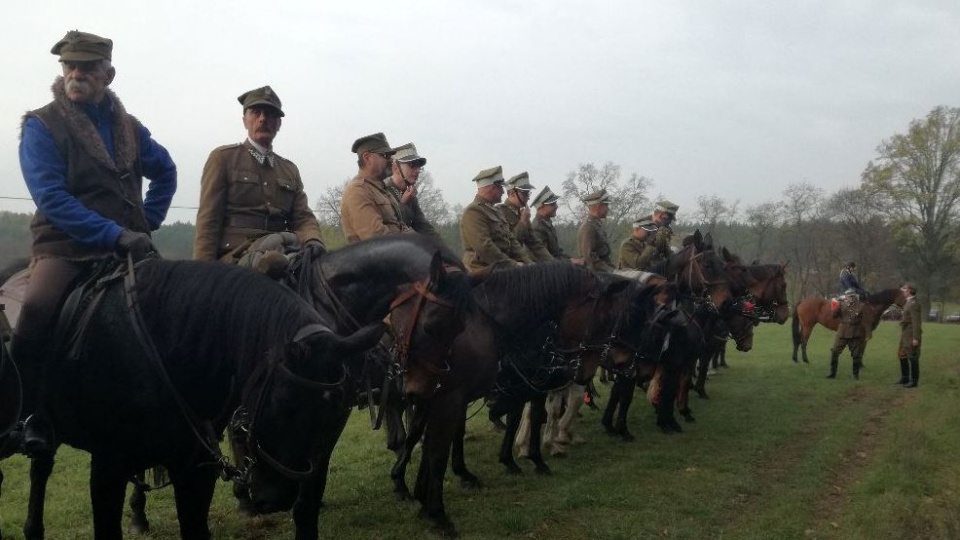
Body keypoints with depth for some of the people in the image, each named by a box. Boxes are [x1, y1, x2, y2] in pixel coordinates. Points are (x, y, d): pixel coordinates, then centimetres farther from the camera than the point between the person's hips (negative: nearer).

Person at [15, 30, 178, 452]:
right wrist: (114, 233, -22)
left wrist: (147, 222, 14)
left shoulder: (128, 127, 12)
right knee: (33, 316, -28)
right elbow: (51, 198, -13)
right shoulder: (42, 126, -1)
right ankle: (31, 417, -9)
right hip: (65, 248, -4)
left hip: (126, 248, 5)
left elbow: (165, 172, 29)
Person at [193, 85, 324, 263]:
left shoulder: (290, 170, 24)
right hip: (235, 259, -5)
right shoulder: (223, 158, 10)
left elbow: (304, 217, 15)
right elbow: (208, 220, 2)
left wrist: (313, 241, -10)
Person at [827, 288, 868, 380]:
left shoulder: (861, 306, -5)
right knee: (834, 352, -1)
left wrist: (867, 334, -7)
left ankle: (856, 373, 22)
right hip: (842, 333, 2)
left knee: (856, 354, 6)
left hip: (856, 335, -2)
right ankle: (833, 373, 8)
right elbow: (834, 316, -4)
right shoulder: (842, 305, 2)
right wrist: (838, 305, -17)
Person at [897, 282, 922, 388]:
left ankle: (914, 381, 4)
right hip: (905, 335, 10)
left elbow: (917, 322, -20)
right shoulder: (909, 303, 14)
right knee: (902, 356, 16)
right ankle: (905, 378, 25)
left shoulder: (914, 304, -17)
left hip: (912, 336, -10)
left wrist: (915, 338, -22)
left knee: (912, 358, -3)